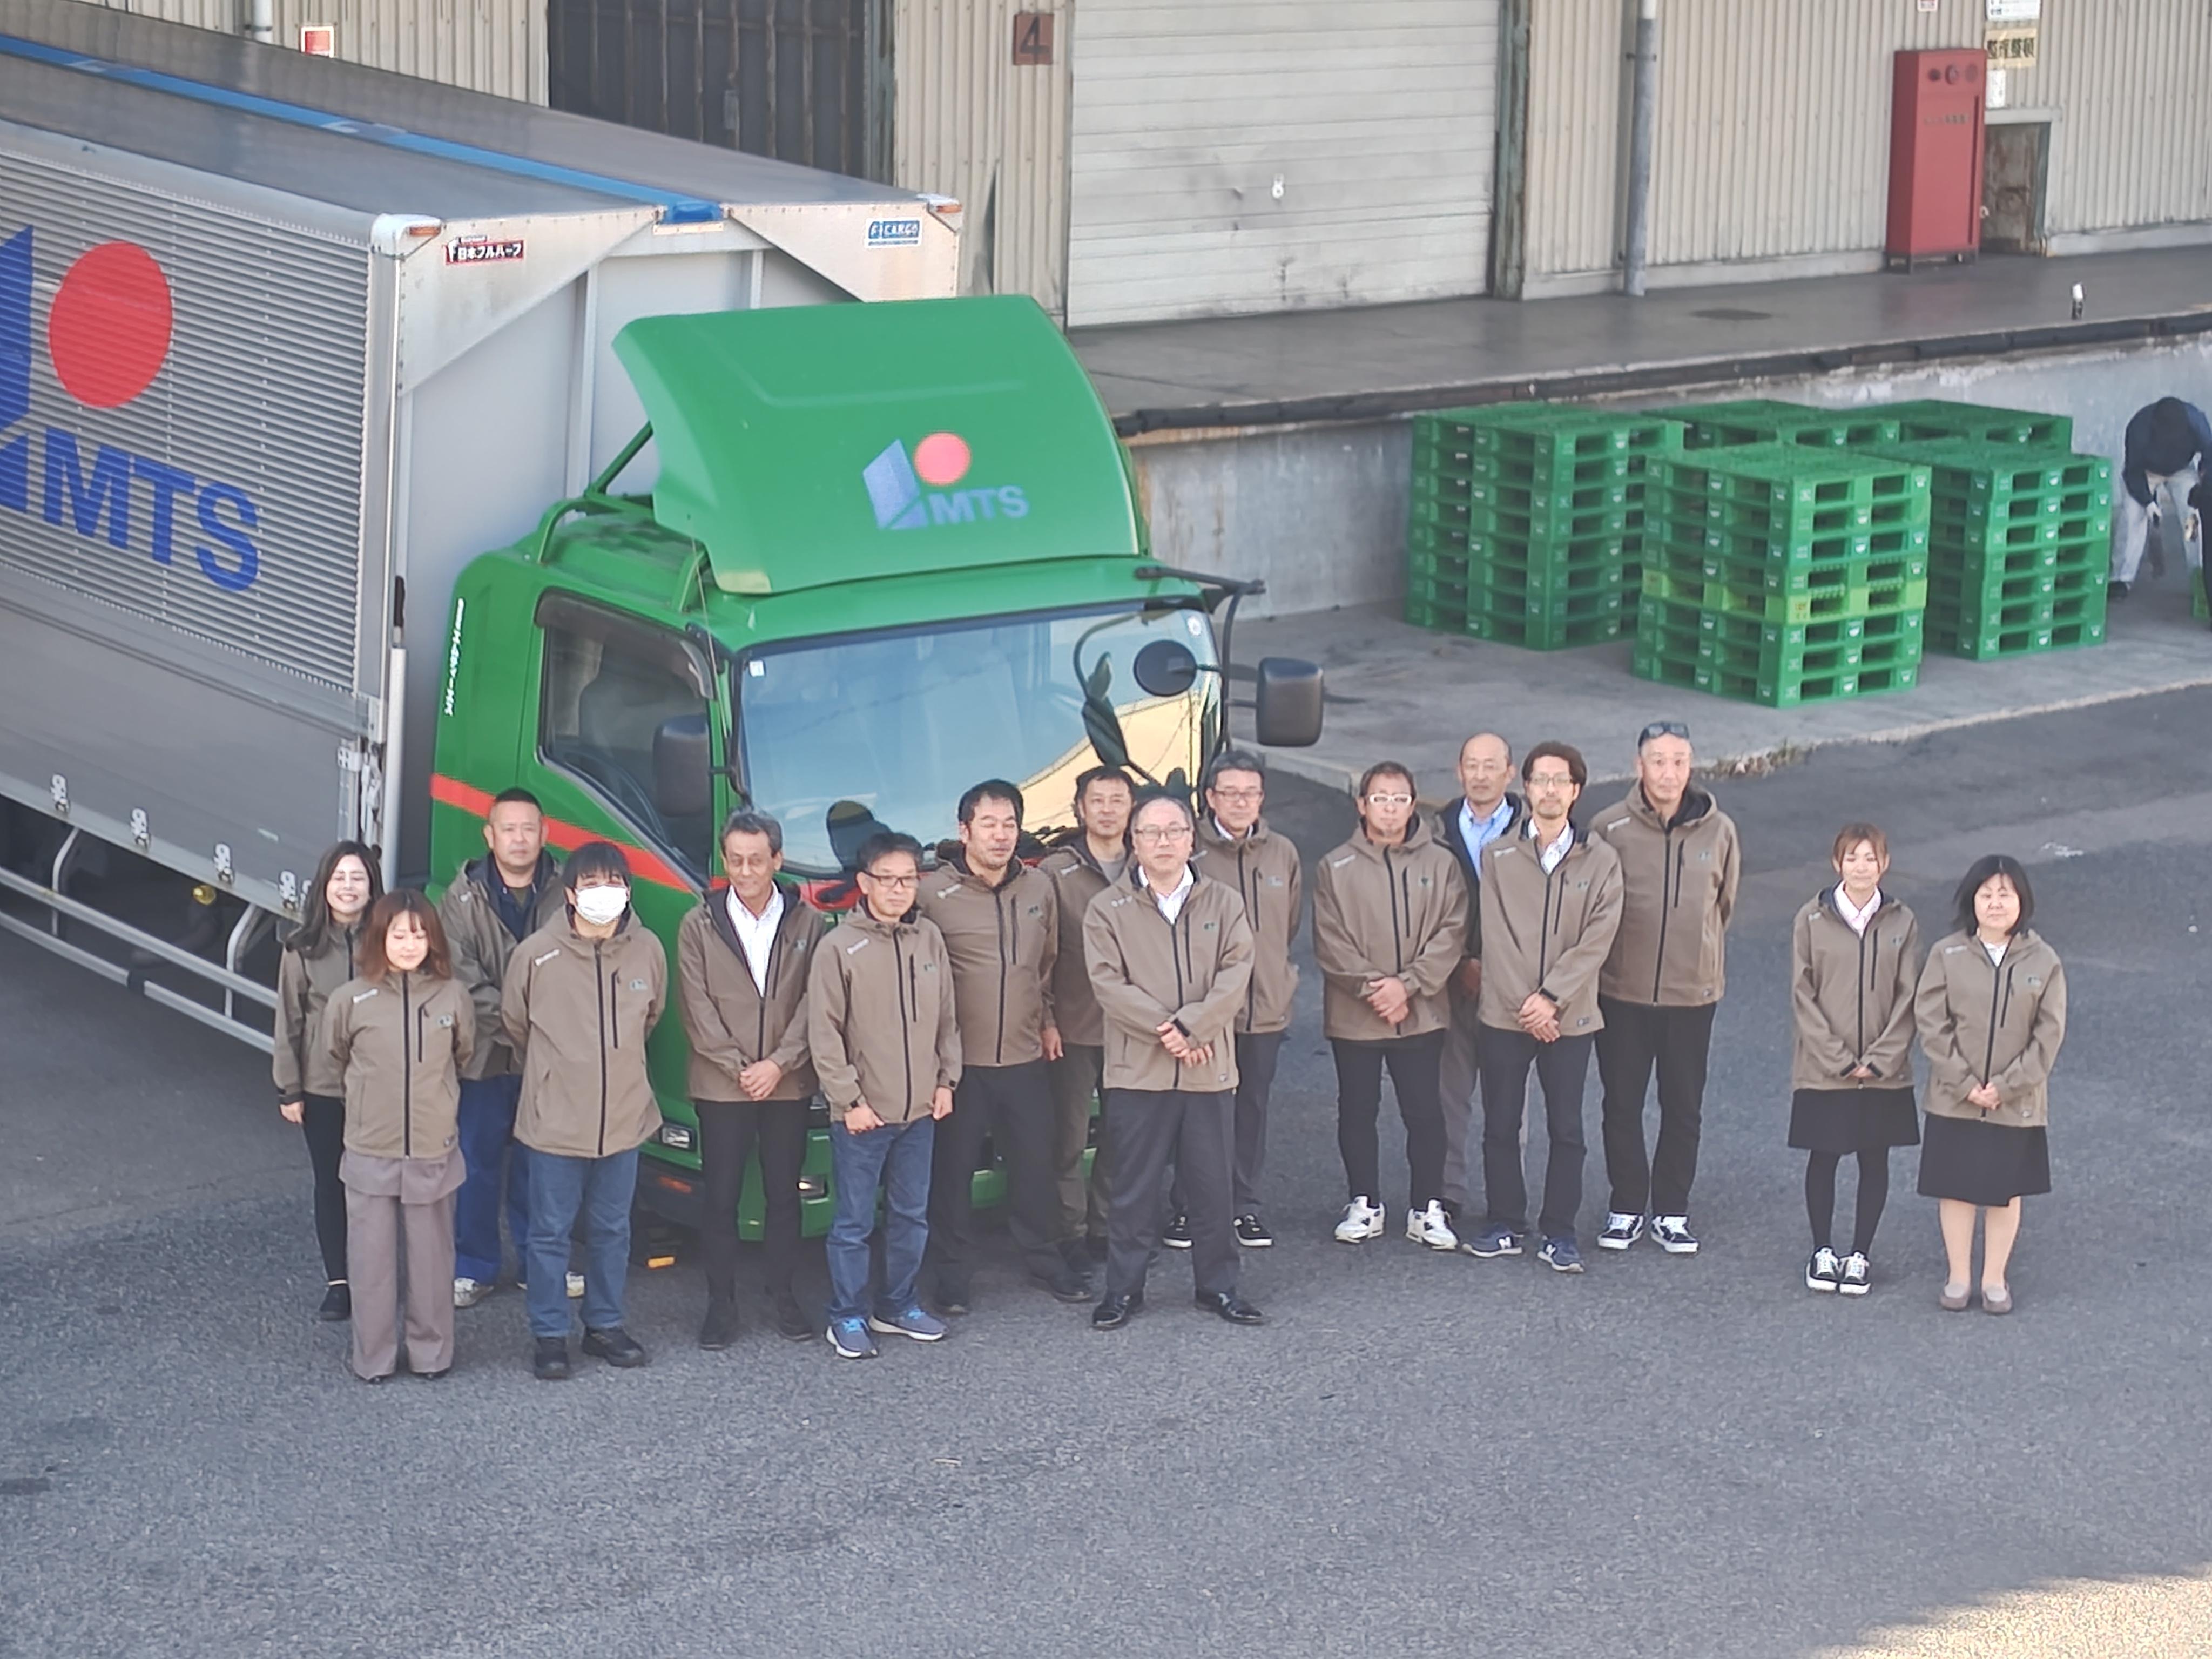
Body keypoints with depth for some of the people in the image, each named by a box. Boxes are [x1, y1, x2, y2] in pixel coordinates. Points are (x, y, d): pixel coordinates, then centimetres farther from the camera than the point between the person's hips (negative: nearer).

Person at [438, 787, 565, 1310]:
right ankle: (473, 1268, 17)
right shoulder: (464, 899, -2)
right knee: (477, 1165, 6)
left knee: (539, 1165, 12)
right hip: (484, 1054, -1)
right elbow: (461, 976, -8)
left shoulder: (567, 893, -1)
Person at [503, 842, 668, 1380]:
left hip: (624, 1118, 3)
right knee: (551, 1233, 4)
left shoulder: (648, 950, -4)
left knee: (612, 1229, 14)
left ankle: (605, 1325, 28)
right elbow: (514, 1024, 6)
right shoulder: (537, 954, -11)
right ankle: (549, 1335, 15)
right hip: (555, 1121, -3)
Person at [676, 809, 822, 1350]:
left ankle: (783, 1295, 19)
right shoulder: (700, 926, 1)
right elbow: (697, 1008, -3)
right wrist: (738, 1068, -10)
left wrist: (779, 1064, -11)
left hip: (789, 1084, 1)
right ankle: (721, 1304, 10)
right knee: (721, 1197, 2)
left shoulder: (806, 924, 3)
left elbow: (813, 1003, -1)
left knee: (784, 1193, 8)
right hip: (720, 1086, -1)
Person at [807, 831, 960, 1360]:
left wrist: (946, 1080, 7)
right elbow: (824, 1033, -9)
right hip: (861, 1115, -5)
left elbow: (946, 1019, 13)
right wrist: (849, 1100, -12)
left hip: (919, 1111, 5)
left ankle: (897, 1305, 27)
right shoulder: (839, 947, -9)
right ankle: (847, 1317, 11)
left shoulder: (929, 939, 5)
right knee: (855, 1222, 1)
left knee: (912, 1216, 14)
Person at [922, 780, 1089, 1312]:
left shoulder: (1039, 890, 8)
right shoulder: (933, 893, -9)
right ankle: (953, 1277, 13)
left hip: (1025, 1058, 4)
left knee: (1037, 1165, 11)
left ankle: (1049, 1259, 26)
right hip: (958, 1063, -4)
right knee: (951, 1172, 2)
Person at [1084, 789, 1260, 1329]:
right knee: (1134, 1184, 3)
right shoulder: (1108, 909, 2)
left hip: (1210, 1068, 2)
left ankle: (1217, 1284, 19)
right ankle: (1123, 1289, 12)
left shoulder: (1224, 903, 7)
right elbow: (1109, 985, -7)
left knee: (1213, 1182, 8)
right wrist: (1164, 1032, -16)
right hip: (1137, 1070, -2)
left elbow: (1236, 975, -3)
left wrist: (1191, 1026, -16)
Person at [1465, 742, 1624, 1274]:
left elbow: (1596, 941, -6)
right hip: (1503, 1015, 1)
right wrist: (1524, 1003, -12)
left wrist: (1550, 999, -15)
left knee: (1566, 1130, 3)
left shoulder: (1601, 862, 1)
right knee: (1501, 1126, 6)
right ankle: (1504, 1226, 17)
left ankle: (1559, 1234, 11)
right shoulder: (1498, 856, 2)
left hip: (1570, 1017, 0)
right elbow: (1496, 937, -3)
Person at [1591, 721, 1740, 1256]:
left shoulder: (1718, 830, -2)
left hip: (1693, 993, 1)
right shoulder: (1610, 828, -8)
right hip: (1623, 992, -1)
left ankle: (1672, 1210, 21)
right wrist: (1608, 960, 3)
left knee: (1683, 1108, 9)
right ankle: (1627, 1207, 21)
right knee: (1622, 1105, 8)